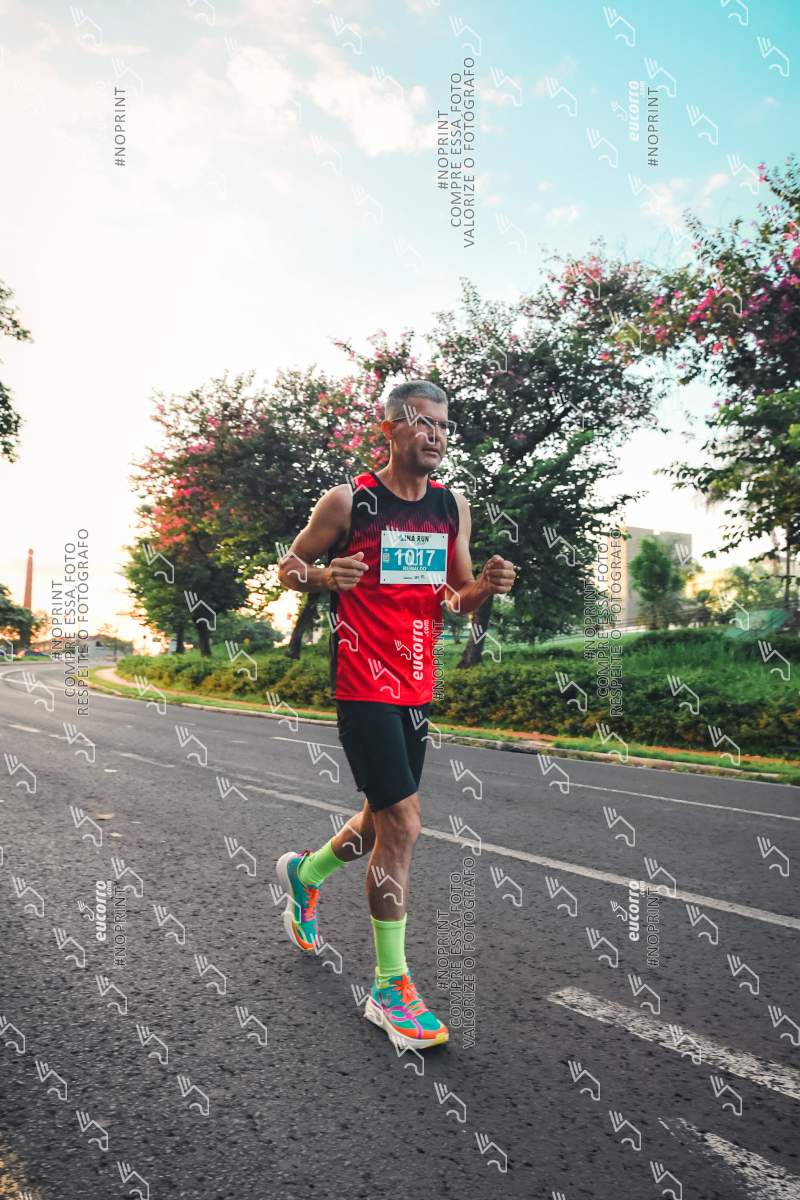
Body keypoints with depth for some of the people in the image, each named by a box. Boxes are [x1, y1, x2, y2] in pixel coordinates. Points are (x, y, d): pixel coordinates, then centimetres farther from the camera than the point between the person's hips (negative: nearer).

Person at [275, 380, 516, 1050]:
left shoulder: (453, 506, 8)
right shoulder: (348, 501, -8)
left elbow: (458, 599, 14)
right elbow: (289, 567, 2)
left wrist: (484, 587, -8)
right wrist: (326, 576, -19)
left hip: (418, 688, 7)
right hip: (365, 686, -7)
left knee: (383, 821, 17)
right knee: (403, 825, -11)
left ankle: (304, 874, 48)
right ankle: (390, 989, 5)